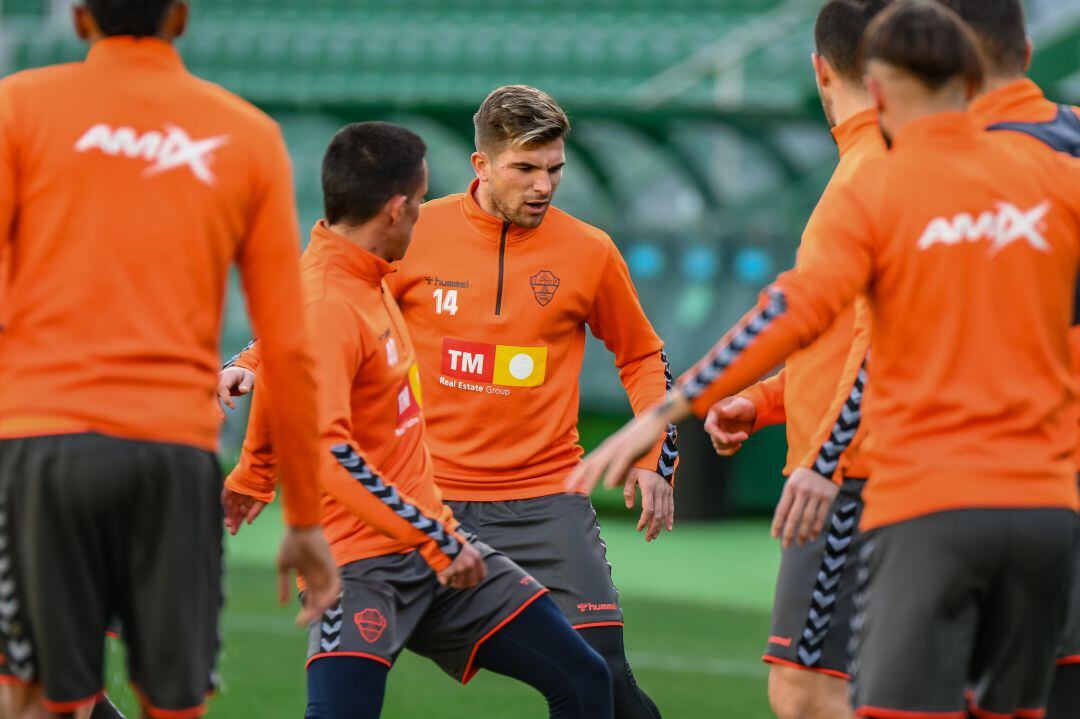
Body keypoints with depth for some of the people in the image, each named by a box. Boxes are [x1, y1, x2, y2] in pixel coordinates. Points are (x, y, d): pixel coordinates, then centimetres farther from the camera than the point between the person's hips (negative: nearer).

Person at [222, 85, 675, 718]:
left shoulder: (588, 251, 0)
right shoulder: (416, 234, -2)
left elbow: (643, 357, 16)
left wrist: (657, 458, 5)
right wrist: (251, 366, -4)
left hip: (545, 503, 0)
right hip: (426, 495, 0)